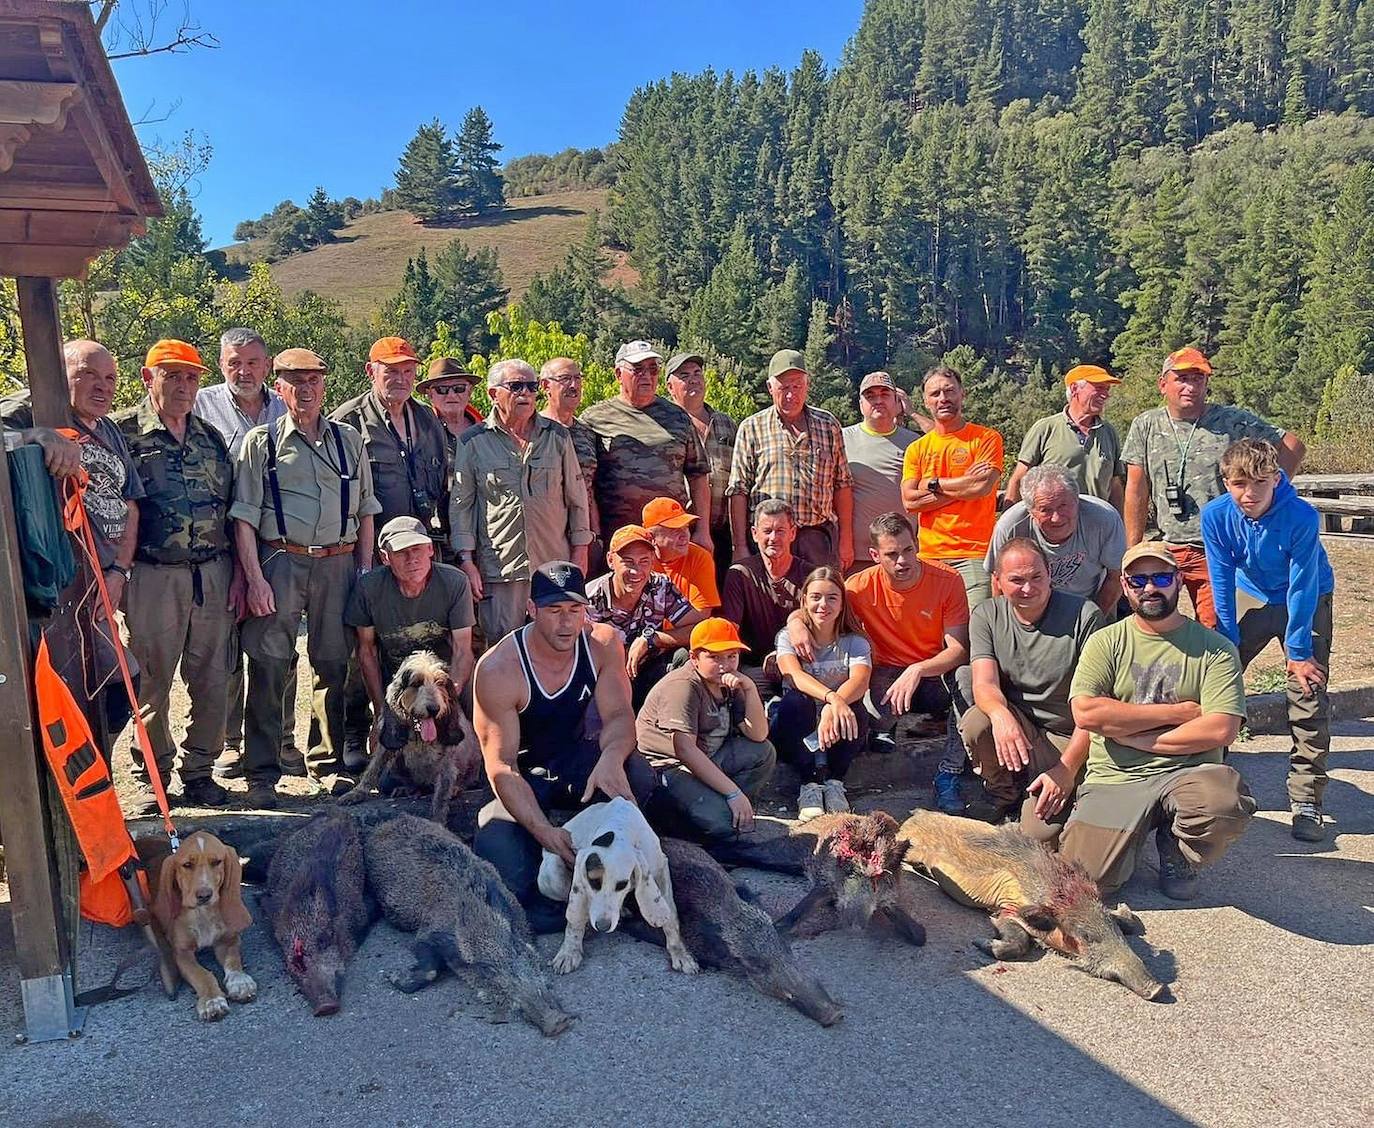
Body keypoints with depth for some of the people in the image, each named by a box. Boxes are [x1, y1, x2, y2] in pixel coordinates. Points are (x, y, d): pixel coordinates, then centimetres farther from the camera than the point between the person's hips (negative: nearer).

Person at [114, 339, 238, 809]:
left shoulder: (211, 437, 14)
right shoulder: (122, 432, -1)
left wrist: (238, 574, 8)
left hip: (214, 574, 4)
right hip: (154, 577, -4)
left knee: (213, 679, 7)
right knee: (152, 681, 5)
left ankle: (199, 770, 21)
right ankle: (157, 774, 20)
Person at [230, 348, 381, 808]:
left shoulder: (349, 440, 13)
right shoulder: (261, 442, 4)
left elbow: (366, 510, 14)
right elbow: (244, 516, 0)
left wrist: (364, 571, 7)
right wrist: (255, 577, -9)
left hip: (339, 564, 3)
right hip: (281, 562, -3)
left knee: (334, 665, 9)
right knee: (268, 669, -4)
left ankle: (326, 762, 23)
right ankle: (261, 775, 6)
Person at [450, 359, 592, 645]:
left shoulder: (558, 436, 8)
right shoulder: (474, 442, 3)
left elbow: (576, 496, 11)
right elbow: (461, 503, 3)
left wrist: (580, 551, 8)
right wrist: (466, 561, -3)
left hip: (554, 565, 1)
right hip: (498, 568, -1)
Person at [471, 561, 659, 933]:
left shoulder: (602, 643, -12)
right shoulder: (498, 669, -24)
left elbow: (618, 715, -14)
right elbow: (501, 765, -26)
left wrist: (611, 757, -40)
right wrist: (542, 829, -41)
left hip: (577, 762, 4)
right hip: (524, 777, -3)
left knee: (637, 775, -31)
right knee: (506, 871, -30)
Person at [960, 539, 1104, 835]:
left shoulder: (1085, 616, -13)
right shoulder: (987, 615, -3)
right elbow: (985, 683, -15)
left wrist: (1067, 768, -19)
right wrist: (1001, 715, -40)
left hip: (1069, 737, -3)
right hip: (1015, 723, 3)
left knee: (1040, 833, -21)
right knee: (975, 723, -32)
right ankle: (1003, 791, 0)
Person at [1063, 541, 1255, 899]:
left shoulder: (1215, 648, 2)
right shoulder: (1105, 642, 4)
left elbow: (1222, 729, -11)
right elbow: (1086, 713, -12)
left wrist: (1134, 736, -10)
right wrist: (1177, 712, -9)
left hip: (1186, 774, 0)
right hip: (1113, 780, 0)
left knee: (1228, 803, -35)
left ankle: (1177, 857, 2)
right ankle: (1127, 835, 18)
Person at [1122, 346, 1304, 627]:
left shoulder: (1234, 421, 1)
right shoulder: (1145, 427, 5)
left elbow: (1293, 446, 7)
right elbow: (1137, 492, 4)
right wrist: (1133, 552, 1)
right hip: (1162, 549, 1)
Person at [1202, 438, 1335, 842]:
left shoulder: (1302, 518, -31)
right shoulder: (1215, 515, -23)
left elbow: (1302, 588, -24)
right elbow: (1222, 582, -14)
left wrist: (1299, 653, -19)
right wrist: (1228, 644, -11)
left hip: (1308, 601, -3)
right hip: (1250, 596, 3)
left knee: (1309, 693, -10)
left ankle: (1306, 801, -1)